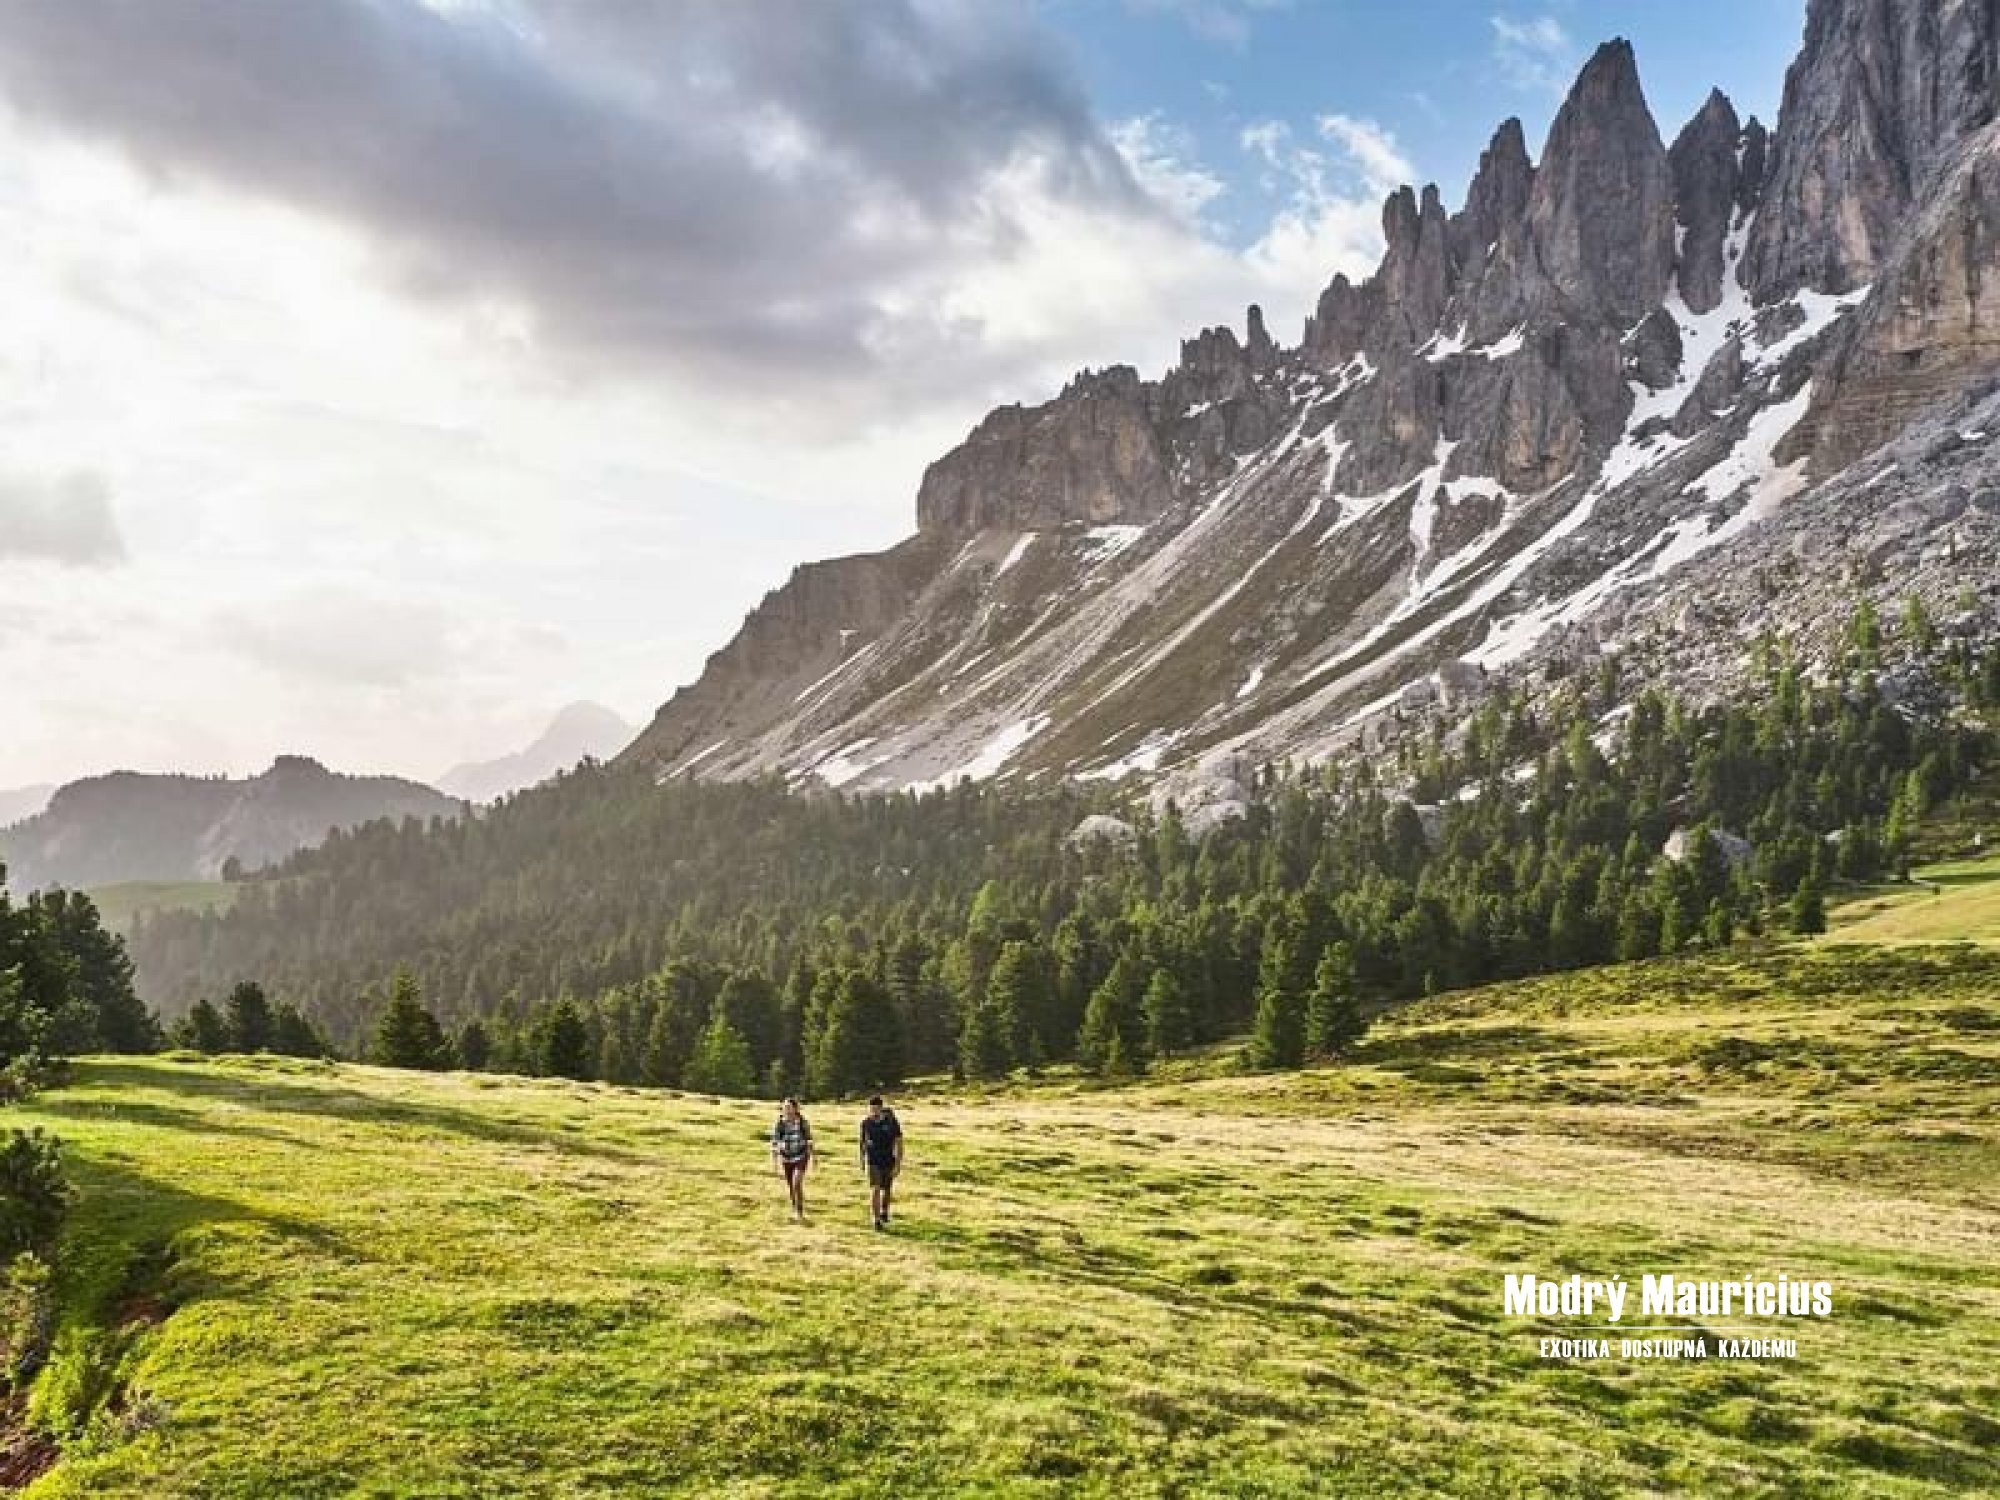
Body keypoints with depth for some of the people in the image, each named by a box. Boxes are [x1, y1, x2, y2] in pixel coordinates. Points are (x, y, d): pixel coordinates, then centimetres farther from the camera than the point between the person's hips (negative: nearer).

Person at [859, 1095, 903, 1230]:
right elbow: (863, 1142, 8)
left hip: (888, 1162, 0)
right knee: (874, 1190, -16)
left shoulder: (891, 1122, -13)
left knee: (886, 1190, 16)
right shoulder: (866, 1123, -6)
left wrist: (899, 1163, -19)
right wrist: (862, 1161, 16)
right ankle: (877, 1221, -14)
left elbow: (899, 1142, -12)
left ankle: (884, 1212, 43)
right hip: (873, 1163, 0)